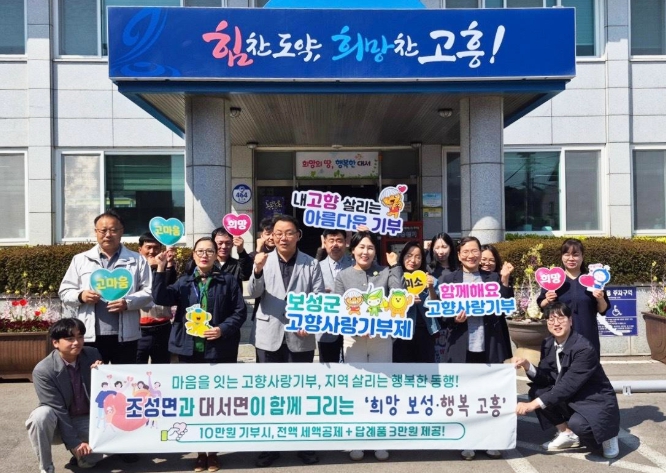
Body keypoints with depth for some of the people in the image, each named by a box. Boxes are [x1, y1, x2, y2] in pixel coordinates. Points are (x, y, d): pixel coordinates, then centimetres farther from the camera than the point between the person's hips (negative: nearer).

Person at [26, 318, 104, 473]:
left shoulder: (93, 355, -10)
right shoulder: (43, 370, -20)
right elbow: (57, 410, -21)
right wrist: (73, 442, -23)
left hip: (87, 420, 2)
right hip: (58, 422, -2)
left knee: (88, 460, -20)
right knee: (41, 414, -34)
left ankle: (78, 450, 17)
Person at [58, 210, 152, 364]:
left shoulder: (137, 260, 6)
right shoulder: (80, 260, 10)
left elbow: (149, 291, 1)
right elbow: (64, 292, 10)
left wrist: (128, 302, -15)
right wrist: (80, 296, -11)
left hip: (125, 336, -1)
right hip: (90, 336, 1)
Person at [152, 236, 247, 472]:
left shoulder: (228, 281, 1)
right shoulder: (184, 282, 9)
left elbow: (240, 312, -1)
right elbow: (160, 298, -5)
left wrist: (223, 329, -16)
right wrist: (161, 269, -14)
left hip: (218, 351, -2)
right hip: (190, 350, 2)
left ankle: (213, 451, 20)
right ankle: (200, 452, 21)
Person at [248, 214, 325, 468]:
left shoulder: (311, 264, 1)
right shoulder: (265, 260, 0)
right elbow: (253, 293, -10)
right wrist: (257, 270, -29)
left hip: (300, 336, 0)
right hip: (269, 335, 0)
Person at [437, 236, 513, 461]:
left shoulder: (493, 278, 9)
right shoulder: (448, 279, 4)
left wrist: (505, 281, -10)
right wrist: (454, 318, -17)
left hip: (489, 346, 1)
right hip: (461, 346, -1)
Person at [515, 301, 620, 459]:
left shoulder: (584, 349, -26)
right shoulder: (548, 344, -2)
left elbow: (567, 386, -31)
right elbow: (546, 379, -2)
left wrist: (533, 404, -34)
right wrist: (527, 366, -23)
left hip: (596, 402, -7)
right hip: (572, 400, 7)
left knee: (577, 423, -34)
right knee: (537, 391, -10)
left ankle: (606, 435, 2)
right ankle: (567, 434, 7)